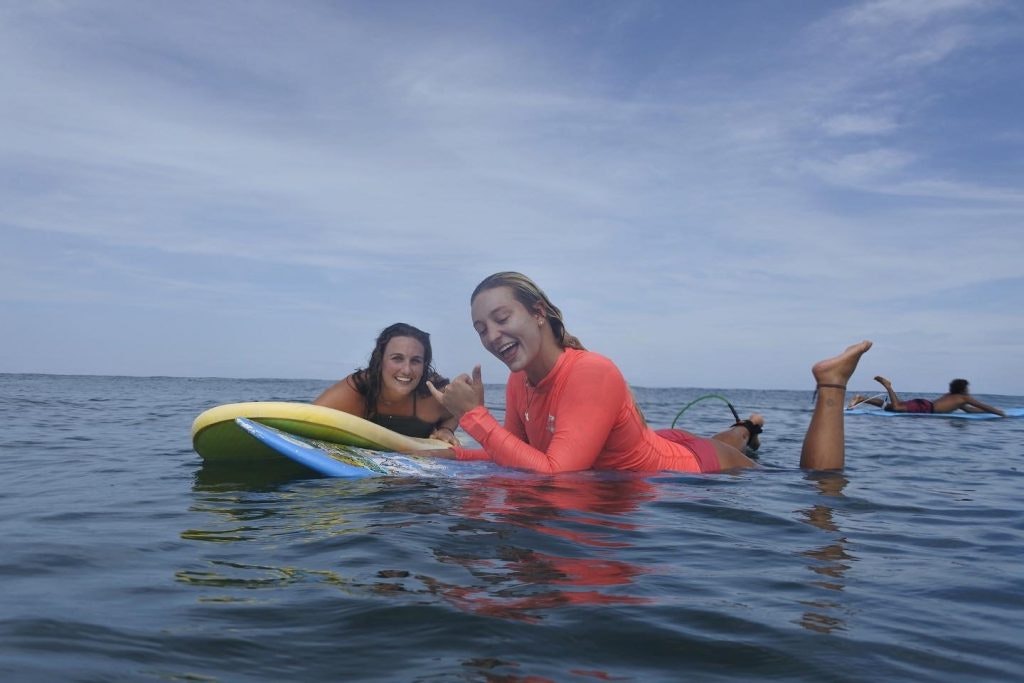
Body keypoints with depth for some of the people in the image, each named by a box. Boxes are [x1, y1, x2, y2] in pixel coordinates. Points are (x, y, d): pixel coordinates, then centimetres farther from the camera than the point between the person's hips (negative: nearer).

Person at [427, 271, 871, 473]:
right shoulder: (519, 383, -14)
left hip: (703, 468, -7)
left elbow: (554, 472, -44)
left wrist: (473, 416, -40)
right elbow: (520, 455, -3)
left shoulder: (592, 374, -38)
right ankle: (744, 431, 63)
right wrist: (455, 454, -19)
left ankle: (830, 384, 25)